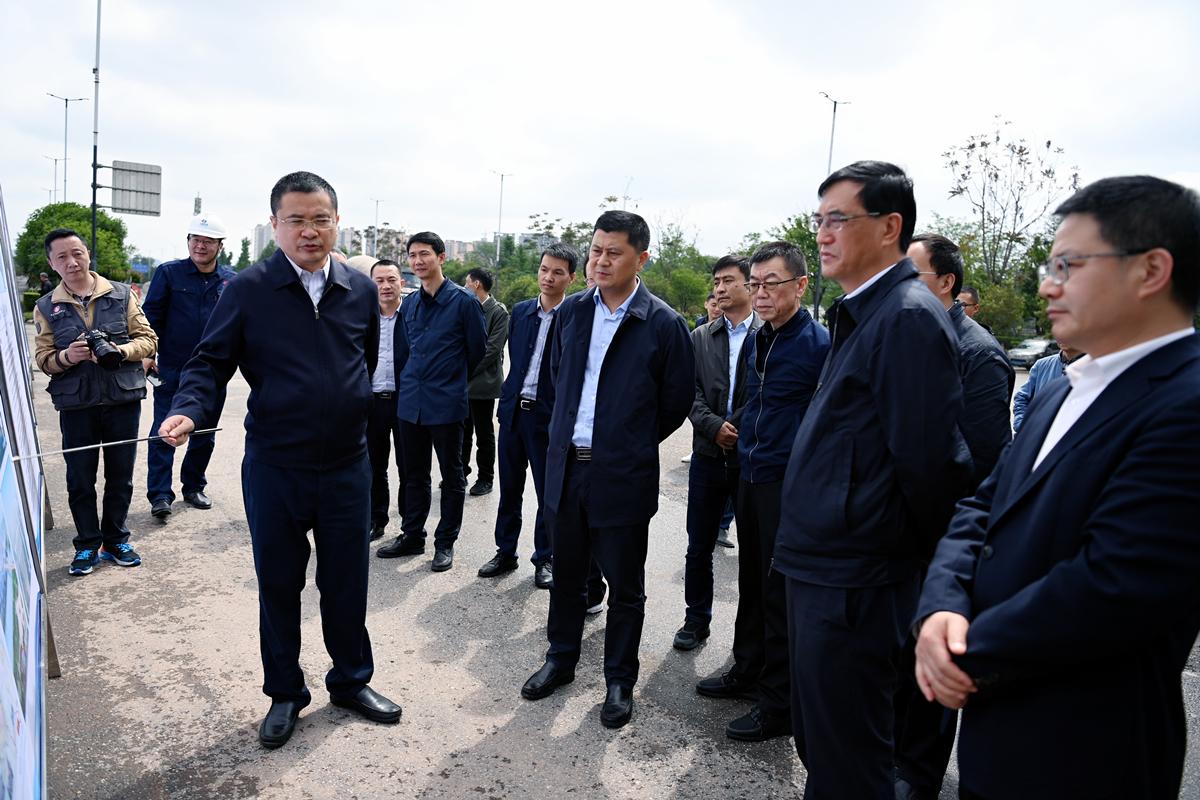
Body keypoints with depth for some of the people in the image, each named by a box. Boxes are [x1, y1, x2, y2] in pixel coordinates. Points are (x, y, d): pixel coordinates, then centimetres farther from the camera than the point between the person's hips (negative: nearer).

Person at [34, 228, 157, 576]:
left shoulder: (120, 295, 5)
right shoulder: (46, 307, 7)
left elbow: (147, 338, 3)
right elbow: (43, 358, 6)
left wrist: (120, 351, -16)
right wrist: (66, 356, -16)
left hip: (123, 401, 0)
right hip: (75, 406, 0)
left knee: (120, 477, 8)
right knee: (80, 480, 6)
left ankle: (116, 540, 25)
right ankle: (88, 545, 22)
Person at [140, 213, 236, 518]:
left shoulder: (232, 281, 6)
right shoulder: (168, 273, 1)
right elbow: (151, 315, 1)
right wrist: (147, 353, -5)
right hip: (172, 370, -2)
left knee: (205, 434, 12)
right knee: (163, 433, -2)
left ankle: (194, 487, 27)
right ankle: (160, 495, 4)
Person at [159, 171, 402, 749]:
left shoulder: (361, 290, 3)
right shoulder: (247, 290, -5)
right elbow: (210, 361, -4)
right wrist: (188, 409, -20)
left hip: (347, 466, 2)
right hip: (273, 468, -1)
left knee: (347, 581, 14)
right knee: (278, 584, 14)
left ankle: (351, 681, 36)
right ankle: (285, 693, 35)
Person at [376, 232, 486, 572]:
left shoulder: (463, 301, -8)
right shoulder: (409, 304, 9)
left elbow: (477, 349, 0)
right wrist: (412, 383, 16)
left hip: (446, 404, -5)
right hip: (411, 403, 5)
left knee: (451, 476, 6)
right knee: (414, 475, 14)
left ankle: (445, 542, 18)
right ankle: (412, 536, 27)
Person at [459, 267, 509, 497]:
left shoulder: (498, 312, -8)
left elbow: (493, 348, -15)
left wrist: (468, 371, -15)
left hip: (482, 383, -6)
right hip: (462, 383, 6)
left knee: (484, 434, 4)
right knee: (462, 431, 13)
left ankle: (485, 479, 15)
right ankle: (460, 473, 26)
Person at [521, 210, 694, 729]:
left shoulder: (664, 325, -9)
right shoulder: (571, 313, 6)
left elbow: (677, 402, -1)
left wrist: (632, 444, 5)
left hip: (623, 476, -4)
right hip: (566, 467, 5)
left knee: (625, 588, 10)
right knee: (566, 576, 19)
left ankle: (620, 680, 29)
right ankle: (561, 660, 39)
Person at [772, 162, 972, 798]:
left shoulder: (910, 317, -19)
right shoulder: (860, 315, 13)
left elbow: (930, 461, -22)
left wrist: (912, 552, -6)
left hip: (854, 587, -10)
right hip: (820, 569, 10)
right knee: (817, 740, 25)